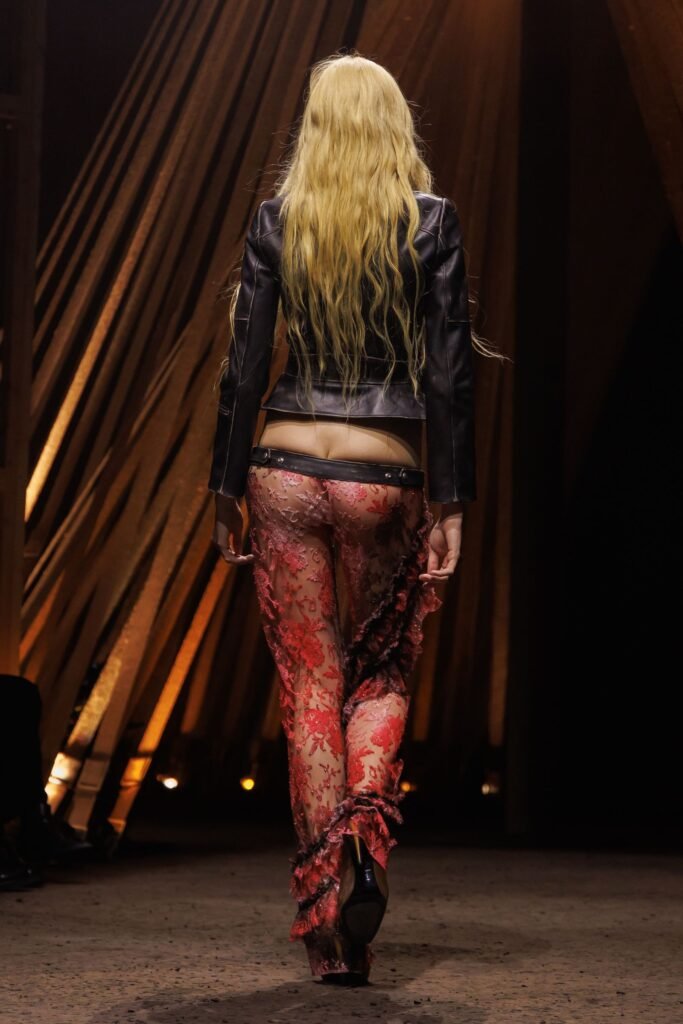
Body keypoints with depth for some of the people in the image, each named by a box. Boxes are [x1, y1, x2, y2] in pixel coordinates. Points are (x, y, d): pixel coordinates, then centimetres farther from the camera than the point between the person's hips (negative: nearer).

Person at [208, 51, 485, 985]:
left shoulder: (277, 220, 3)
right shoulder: (431, 221, 0)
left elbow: (245, 366, 1)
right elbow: (449, 374, -4)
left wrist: (228, 490, 8)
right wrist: (450, 504, -1)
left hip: (285, 468, 1)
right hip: (384, 477, -1)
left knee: (308, 687, 6)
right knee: (382, 672, 17)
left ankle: (327, 920, 4)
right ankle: (367, 828, -10)